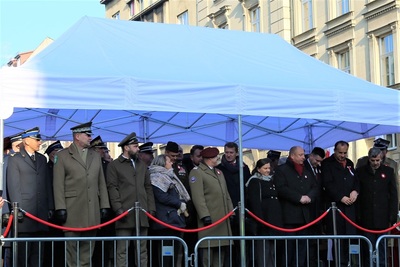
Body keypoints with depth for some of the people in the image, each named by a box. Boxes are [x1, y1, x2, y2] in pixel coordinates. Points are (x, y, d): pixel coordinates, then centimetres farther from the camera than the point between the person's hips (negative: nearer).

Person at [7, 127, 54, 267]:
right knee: (23, 250, -4)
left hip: (42, 212, 5)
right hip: (25, 213, -5)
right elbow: (13, 186, -4)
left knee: (38, 251, 5)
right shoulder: (15, 160, 1)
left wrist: (50, 207, 10)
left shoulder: (42, 159, 18)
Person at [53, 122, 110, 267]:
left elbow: (101, 183, 15)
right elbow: (58, 184, -3)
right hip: (73, 211, -4)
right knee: (71, 246, -2)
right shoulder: (62, 156, 2)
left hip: (93, 211, 4)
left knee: (88, 248, 6)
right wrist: (60, 208, -10)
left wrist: (104, 205, 8)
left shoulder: (96, 156, 17)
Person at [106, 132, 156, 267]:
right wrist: (118, 209, -13)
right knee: (122, 250, -5)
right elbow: (112, 188, -3)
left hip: (142, 215, 5)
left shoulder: (142, 165, 20)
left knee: (142, 250, 6)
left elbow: (148, 188, 18)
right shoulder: (114, 165, 4)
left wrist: (151, 209, 8)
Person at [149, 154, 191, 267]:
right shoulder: (157, 177, -4)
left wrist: (182, 205, 2)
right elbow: (162, 197, -13)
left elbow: (180, 194, 22)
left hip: (177, 217, 8)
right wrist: (180, 204, -7)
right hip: (166, 218, -8)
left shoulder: (169, 176, 22)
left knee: (176, 248, 4)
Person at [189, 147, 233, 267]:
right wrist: (205, 215, -20)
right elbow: (197, 196, -13)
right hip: (210, 218, -8)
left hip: (223, 218, 8)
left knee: (220, 249, 9)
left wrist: (231, 211, 13)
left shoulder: (219, 173, 23)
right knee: (208, 248, -8)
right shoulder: (197, 172, -5)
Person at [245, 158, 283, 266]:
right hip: (264, 220, -7)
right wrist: (261, 220, -20)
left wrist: (279, 219, 13)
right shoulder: (254, 182, -4)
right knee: (263, 248, -7)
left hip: (274, 220, 7)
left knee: (272, 248, 11)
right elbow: (254, 202, -12)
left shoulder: (271, 180, 18)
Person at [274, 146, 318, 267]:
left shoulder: (307, 171, 20)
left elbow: (315, 188, 15)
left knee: (303, 244, 7)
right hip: (290, 214, -6)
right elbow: (281, 189, -14)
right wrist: (299, 198, -17)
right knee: (289, 244, -5)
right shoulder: (282, 170, -2)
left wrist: (309, 196, -7)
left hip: (305, 214, 6)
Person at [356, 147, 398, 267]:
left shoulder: (388, 171, 5)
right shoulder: (360, 172, 3)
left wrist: (393, 217, 0)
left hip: (383, 219, 1)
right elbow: (357, 195, 2)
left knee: (382, 248, 5)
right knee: (367, 250, 2)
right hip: (366, 219, 0)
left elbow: (393, 196, 5)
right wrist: (358, 217, -4)